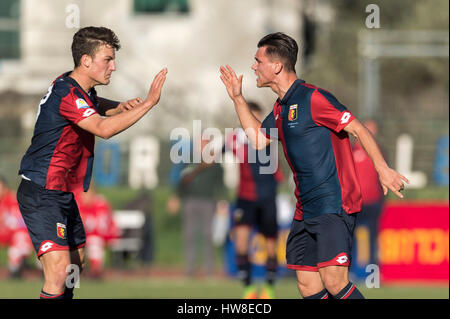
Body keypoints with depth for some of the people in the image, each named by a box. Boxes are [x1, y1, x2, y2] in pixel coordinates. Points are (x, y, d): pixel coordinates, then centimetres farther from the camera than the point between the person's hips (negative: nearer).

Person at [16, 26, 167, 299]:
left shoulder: (80, 89, 10)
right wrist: (148, 103, -33)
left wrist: (120, 107, 11)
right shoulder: (67, 92, -21)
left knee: (76, 262, 18)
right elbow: (103, 128, -35)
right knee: (59, 270, -21)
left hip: (64, 193, 11)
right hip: (42, 194, -11)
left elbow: (95, 105, 34)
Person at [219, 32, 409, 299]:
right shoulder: (282, 107, 17)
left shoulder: (312, 98, -11)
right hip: (306, 211, 9)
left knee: (334, 283, -19)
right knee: (308, 286, 3)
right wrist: (238, 98, 23)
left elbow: (358, 129, -12)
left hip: (334, 204, -9)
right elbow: (258, 139, 29)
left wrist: (383, 170, -18)